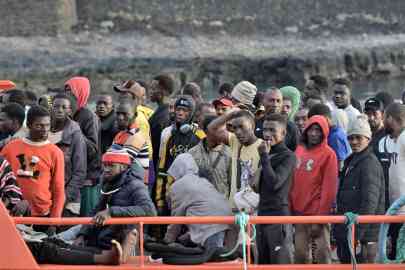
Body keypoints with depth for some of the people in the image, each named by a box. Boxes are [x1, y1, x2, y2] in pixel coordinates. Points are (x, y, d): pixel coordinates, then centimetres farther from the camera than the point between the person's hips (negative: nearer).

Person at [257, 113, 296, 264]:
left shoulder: (288, 156, -7)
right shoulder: (265, 153, 14)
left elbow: (274, 183, -18)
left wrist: (265, 156, -12)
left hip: (279, 214, -8)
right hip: (262, 213, 8)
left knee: (281, 262, -9)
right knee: (263, 262, 10)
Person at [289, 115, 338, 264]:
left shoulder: (328, 154, -9)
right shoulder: (299, 151, 10)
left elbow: (329, 188, -13)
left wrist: (320, 216, -15)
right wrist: (291, 207, 9)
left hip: (318, 213, -6)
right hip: (299, 212, 6)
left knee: (322, 253, -7)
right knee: (300, 253, 9)